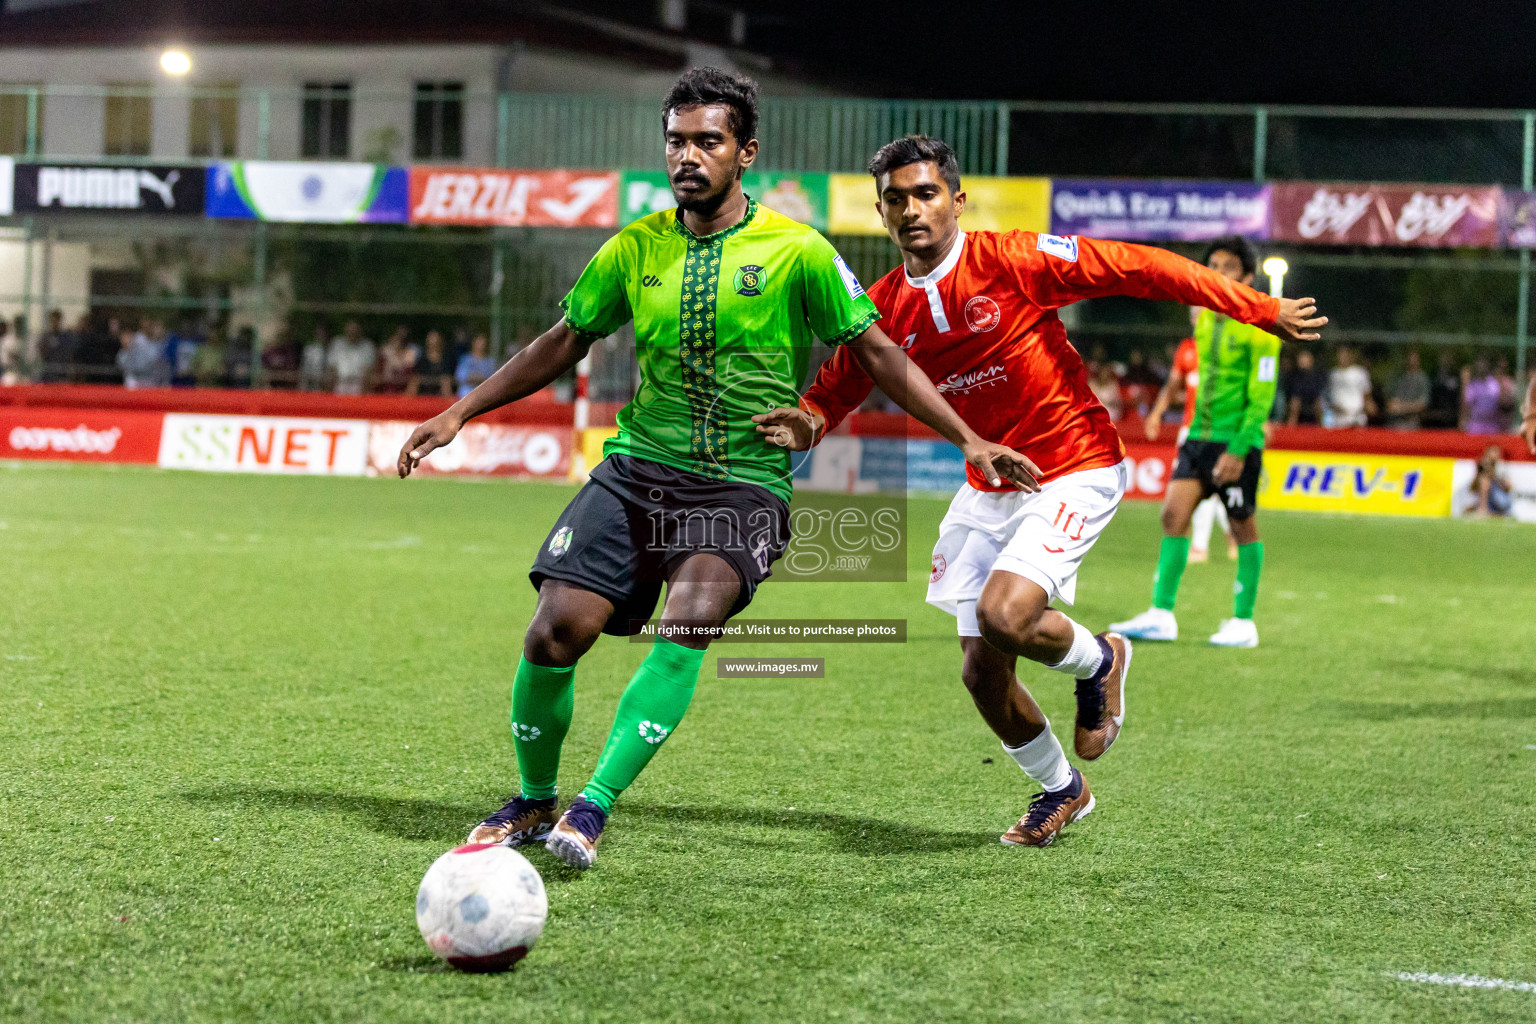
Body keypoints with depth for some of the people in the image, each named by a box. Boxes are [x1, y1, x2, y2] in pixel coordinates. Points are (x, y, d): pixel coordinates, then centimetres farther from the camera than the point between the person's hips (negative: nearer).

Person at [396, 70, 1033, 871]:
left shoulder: (795, 251, -3)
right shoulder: (637, 248, 6)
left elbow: (875, 353, 3)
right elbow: (563, 343, 18)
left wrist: (968, 439, -2)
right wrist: (460, 412, 14)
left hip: (743, 483, -3)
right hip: (637, 468, 3)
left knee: (690, 623, -29)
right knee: (555, 631, -10)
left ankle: (594, 806, -25)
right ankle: (533, 801, 14)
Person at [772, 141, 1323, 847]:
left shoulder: (1011, 260, -16)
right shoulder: (883, 309, -1)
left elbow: (1136, 267, -13)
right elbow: (834, 390, 9)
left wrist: (1262, 308, -12)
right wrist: (804, 426, -17)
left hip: (1074, 470, -6)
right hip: (987, 488, 6)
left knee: (1003, 614, -27)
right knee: (982, 674, 4)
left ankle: (1099, 660, 9)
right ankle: (1060, 790, 32)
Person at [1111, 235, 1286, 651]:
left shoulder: (1259, 328, -11)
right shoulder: (1206, 318, 11)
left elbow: (1261, 397, -14)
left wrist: (1239, 450, -19)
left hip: (1239, 439, -6)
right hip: (1200, 434, 6)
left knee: (1242, 527, 3)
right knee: (1174, 512, -5)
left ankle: (1243, 622, 12)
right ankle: (1161, 614, -5)